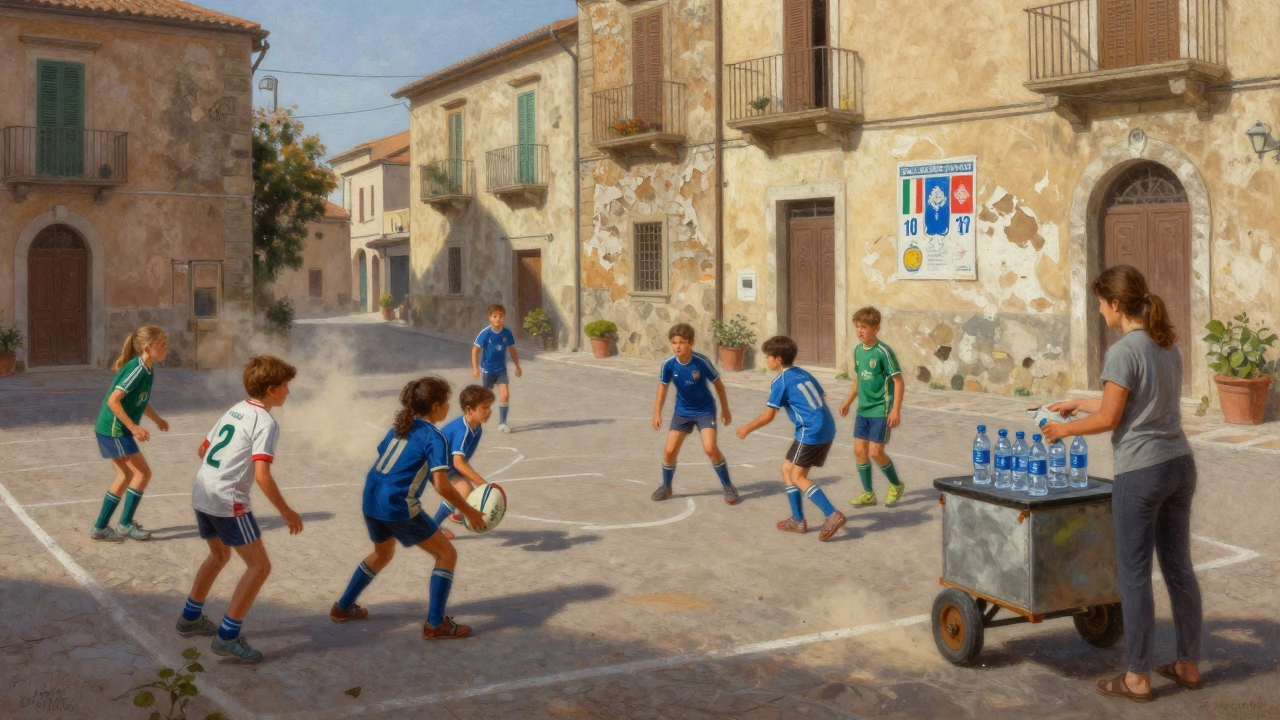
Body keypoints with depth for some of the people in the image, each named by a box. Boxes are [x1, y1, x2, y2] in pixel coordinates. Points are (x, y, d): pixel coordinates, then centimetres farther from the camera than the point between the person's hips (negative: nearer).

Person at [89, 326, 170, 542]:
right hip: (114, 429, -10)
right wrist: (134, 427, -26)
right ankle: (125, 524, 5)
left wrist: (157, 420, 14)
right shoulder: (136, 370, -22)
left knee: (126, 476, 16)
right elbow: (113, 400, -27)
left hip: (111, 429, 10)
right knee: (143, 473, -4)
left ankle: (101, 527, 22)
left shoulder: (148, 370, 6)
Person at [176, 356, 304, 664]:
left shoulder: (235, 411, 15)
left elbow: (202, 450, 24)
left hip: (201, 495, 9)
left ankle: (191, 618, 39)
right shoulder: (265, 422, -12)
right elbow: (262, 476, -20)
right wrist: (286, 512, -11)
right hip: (228, 502, -9)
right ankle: (227, 637, -3)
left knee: (220, 554, 30)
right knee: (259, 566, -2)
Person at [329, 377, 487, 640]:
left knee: (382, 554, 33)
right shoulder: (434, 438, -10)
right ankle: (436, 625, 2)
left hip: (371, 500, 9)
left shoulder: (399, 427, 14)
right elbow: (441, 486, -17)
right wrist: (468, 511, -7)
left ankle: (343, 608, 40)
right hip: (399, 507, -8)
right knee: (447, 554, 4)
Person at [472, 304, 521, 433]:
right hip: (487, 369, -2)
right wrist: (475, 368, -14)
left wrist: (517, 366, 9)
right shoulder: (485, 333, -18)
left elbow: (512, 349, 4)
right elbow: (475, 349, -11)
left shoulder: (507, 333, -10)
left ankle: (502, 423, 4)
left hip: (501, 369, 2)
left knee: (505, 395, -10)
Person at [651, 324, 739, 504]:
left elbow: (718, 384, -9)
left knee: (710, 448, -17)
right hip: (682, 411, 3)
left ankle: (728, 487, 2)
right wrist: (657, 413, -5)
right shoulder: (669, 364, -17)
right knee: (670, 450, -2)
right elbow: (663, 387, 0)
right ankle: (665, 487, 23)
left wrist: (725, 409, 0)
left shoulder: (702, 362, -24)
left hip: (705, 410, -3)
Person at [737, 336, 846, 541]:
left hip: (811, 432, -9)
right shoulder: (804, 374, 16)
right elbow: (822, 398, 19)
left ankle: (832, 515, -16)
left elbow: (768, 416, -8)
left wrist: (747, 429, 5)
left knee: (797, 476, -4)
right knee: (787, 468, 16)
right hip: (827, 429, 9)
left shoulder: (780, 381, -7)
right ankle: (798, 520, 18)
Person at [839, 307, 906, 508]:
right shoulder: (858, 350, 6)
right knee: (859, 450, 5)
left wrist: (896, 410, -20)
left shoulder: (883, 352, -16)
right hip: (863, 410, 7)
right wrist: (848, 402, 21)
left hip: (880, 410, -7)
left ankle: (896, 485, 19)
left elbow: (899, 382, -15)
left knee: (875, 452, -6)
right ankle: (868, 494, 17)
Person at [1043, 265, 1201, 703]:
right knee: (1178, 567, 16)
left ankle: (1137, 678, 11)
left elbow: (1109, 419, -14)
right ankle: (1188, 665, 27)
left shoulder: (1124, 351, -16)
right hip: (1180, 465, 8)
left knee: (1134, 575, 2)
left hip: (1141, 472, -8)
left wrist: (1064, 430, 3)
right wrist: (1079, 405, 24)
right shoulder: (1167, 346, 9)